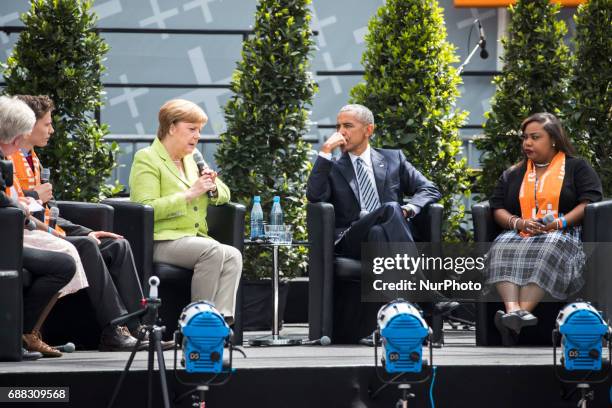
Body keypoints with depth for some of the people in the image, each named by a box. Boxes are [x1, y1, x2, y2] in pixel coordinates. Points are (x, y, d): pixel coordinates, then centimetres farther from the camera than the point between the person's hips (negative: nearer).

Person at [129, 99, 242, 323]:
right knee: (214, 250, -32)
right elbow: (147, 209, -15)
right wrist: (190, 193, -16)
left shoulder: (191, 159, 22)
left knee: (233, 255, -23)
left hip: (195, 238, 7)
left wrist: (212, 187, 3)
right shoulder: (147, 159, -2)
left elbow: (224, 195, 27)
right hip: (161, 242, -7)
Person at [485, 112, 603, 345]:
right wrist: (518, 222, -6)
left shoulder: (576, 167, 14)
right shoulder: (513, 174, 25)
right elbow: (497, 208, 16)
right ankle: (513, 310, -55)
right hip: (520, 234, 3)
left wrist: (560, 222, -15)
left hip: (562, 233, -3)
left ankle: (524, 311, -57)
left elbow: (589, 201, 1)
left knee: (547, 251, -40)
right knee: (503, 249, -33)